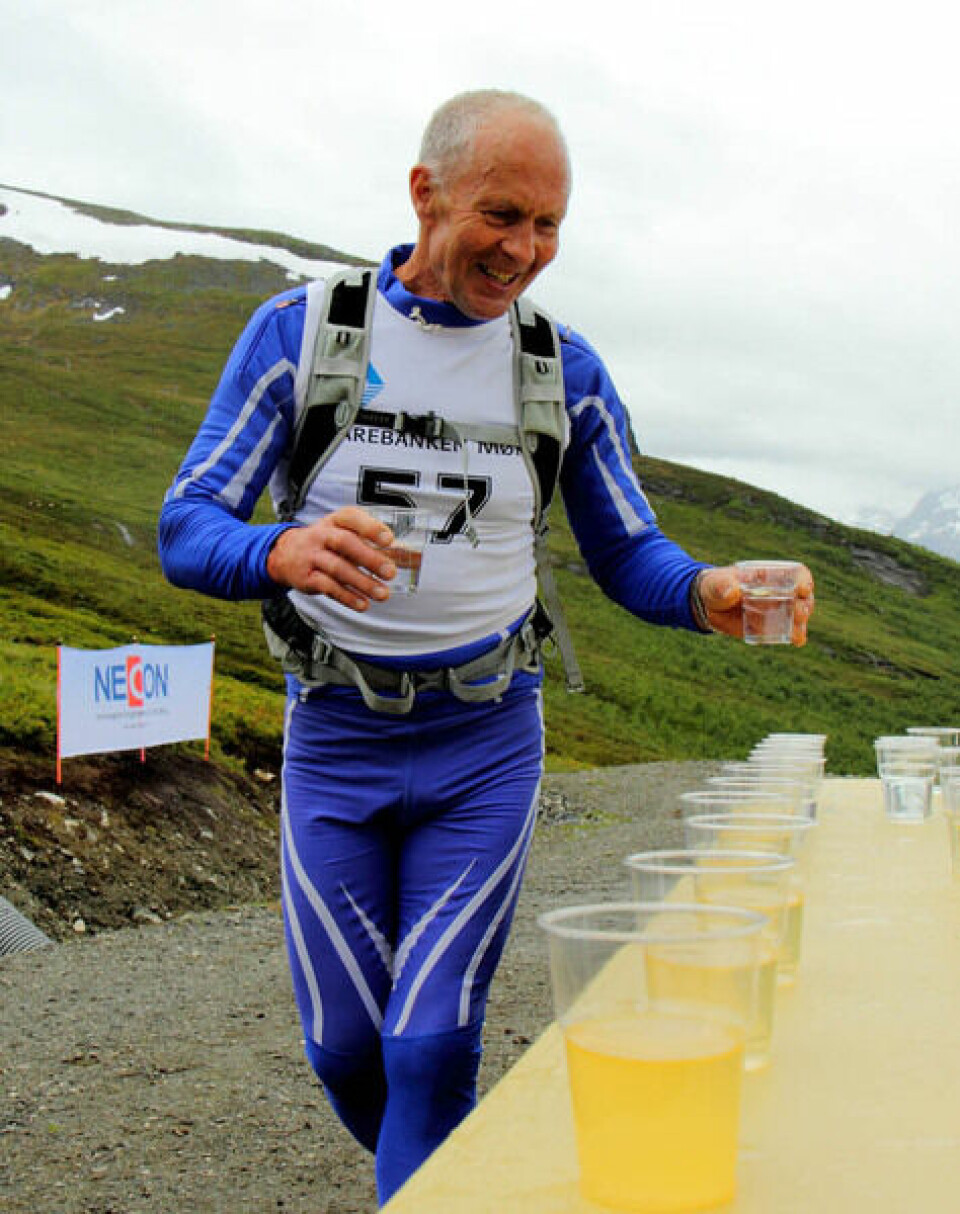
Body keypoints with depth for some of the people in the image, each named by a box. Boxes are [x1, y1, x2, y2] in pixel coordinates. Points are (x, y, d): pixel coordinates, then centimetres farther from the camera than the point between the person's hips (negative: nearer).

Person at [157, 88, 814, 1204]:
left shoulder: (566, 371, 1)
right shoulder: (300, 329, -5)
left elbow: (628, 556, 5)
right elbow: (184, 530, -10)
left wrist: (709, 595, -19)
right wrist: (288, 553, -34)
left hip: (485, 746, 0)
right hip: (334, 738, 0)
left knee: (433, 1046, -6)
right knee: (346, 1047, 8)